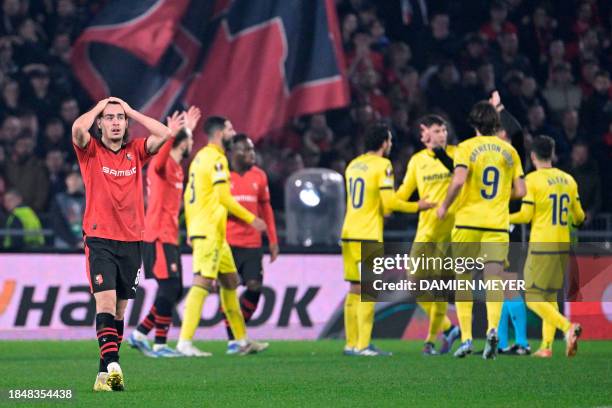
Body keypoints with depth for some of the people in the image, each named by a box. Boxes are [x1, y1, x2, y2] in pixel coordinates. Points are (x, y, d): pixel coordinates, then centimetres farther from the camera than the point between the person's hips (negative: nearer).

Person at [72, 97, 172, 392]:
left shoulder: (136, 152, 11)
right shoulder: (90, 151, 2)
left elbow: (163, 134, -4)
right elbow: (78, 129, -19)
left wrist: (130, 110, 3)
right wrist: (100, 105, -3)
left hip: (131, 240, 4)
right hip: (100, 239, -4)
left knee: (120, 310, 7)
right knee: (106, 303, -17)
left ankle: (105, 372, 13)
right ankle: (112, 367, -30)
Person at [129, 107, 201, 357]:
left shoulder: (175, 166, 17)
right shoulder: (162, 164, -12)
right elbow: (159, 162, -40)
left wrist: (187, 130, 49)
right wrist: (170, 136, -55)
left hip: (168, 238, 10)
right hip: (159, 238, -10)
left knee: (174, 293, 9)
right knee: (169, 289, -13)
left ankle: (139, 335, 14)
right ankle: (160, 345, -12)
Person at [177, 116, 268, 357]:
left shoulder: (200, 157, 17)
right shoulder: (216, 159, -12)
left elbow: (188, 197, 20)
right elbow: (224, 197, -18)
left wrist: (191, 231, 22)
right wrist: (251, 219, -11)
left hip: (209, 232, 10)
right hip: (209, 231, -10)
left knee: (230, 281, 15)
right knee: (203, 283, -13)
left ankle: (242, 341, 20)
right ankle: (185, 342, -17)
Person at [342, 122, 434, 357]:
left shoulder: (353, 165, 14)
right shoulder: (382, 165, -8)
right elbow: (389, 202, -12)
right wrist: (418, 207, 1)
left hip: (349, 234, 7)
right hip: (369, 236, -7)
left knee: (354, 290, 10)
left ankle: (351, 344, 12)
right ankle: (363, 345, -8)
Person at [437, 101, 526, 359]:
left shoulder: (466, 148, -3)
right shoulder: (509, 151, 8)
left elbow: (458, 180, -18)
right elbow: (520, 191, 7)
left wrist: (444, 206, -3)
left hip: (468, 221, -2)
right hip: (497, 224, 2)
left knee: (463, 280, 10)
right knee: (493, 280, -5)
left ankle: (466, 338, 6)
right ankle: (493, 328, -29)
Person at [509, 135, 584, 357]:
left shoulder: (533, 180, -9)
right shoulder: (568, 180, 8)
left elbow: (526, 216, -10)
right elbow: (579, 217, 13)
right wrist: (574, 219, 37)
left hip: (541, 247, -6)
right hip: (563, 247, 6)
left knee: (533, 298, -4)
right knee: (550, 296, 15)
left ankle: (567, 327, -25)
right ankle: (546, 346, 9)